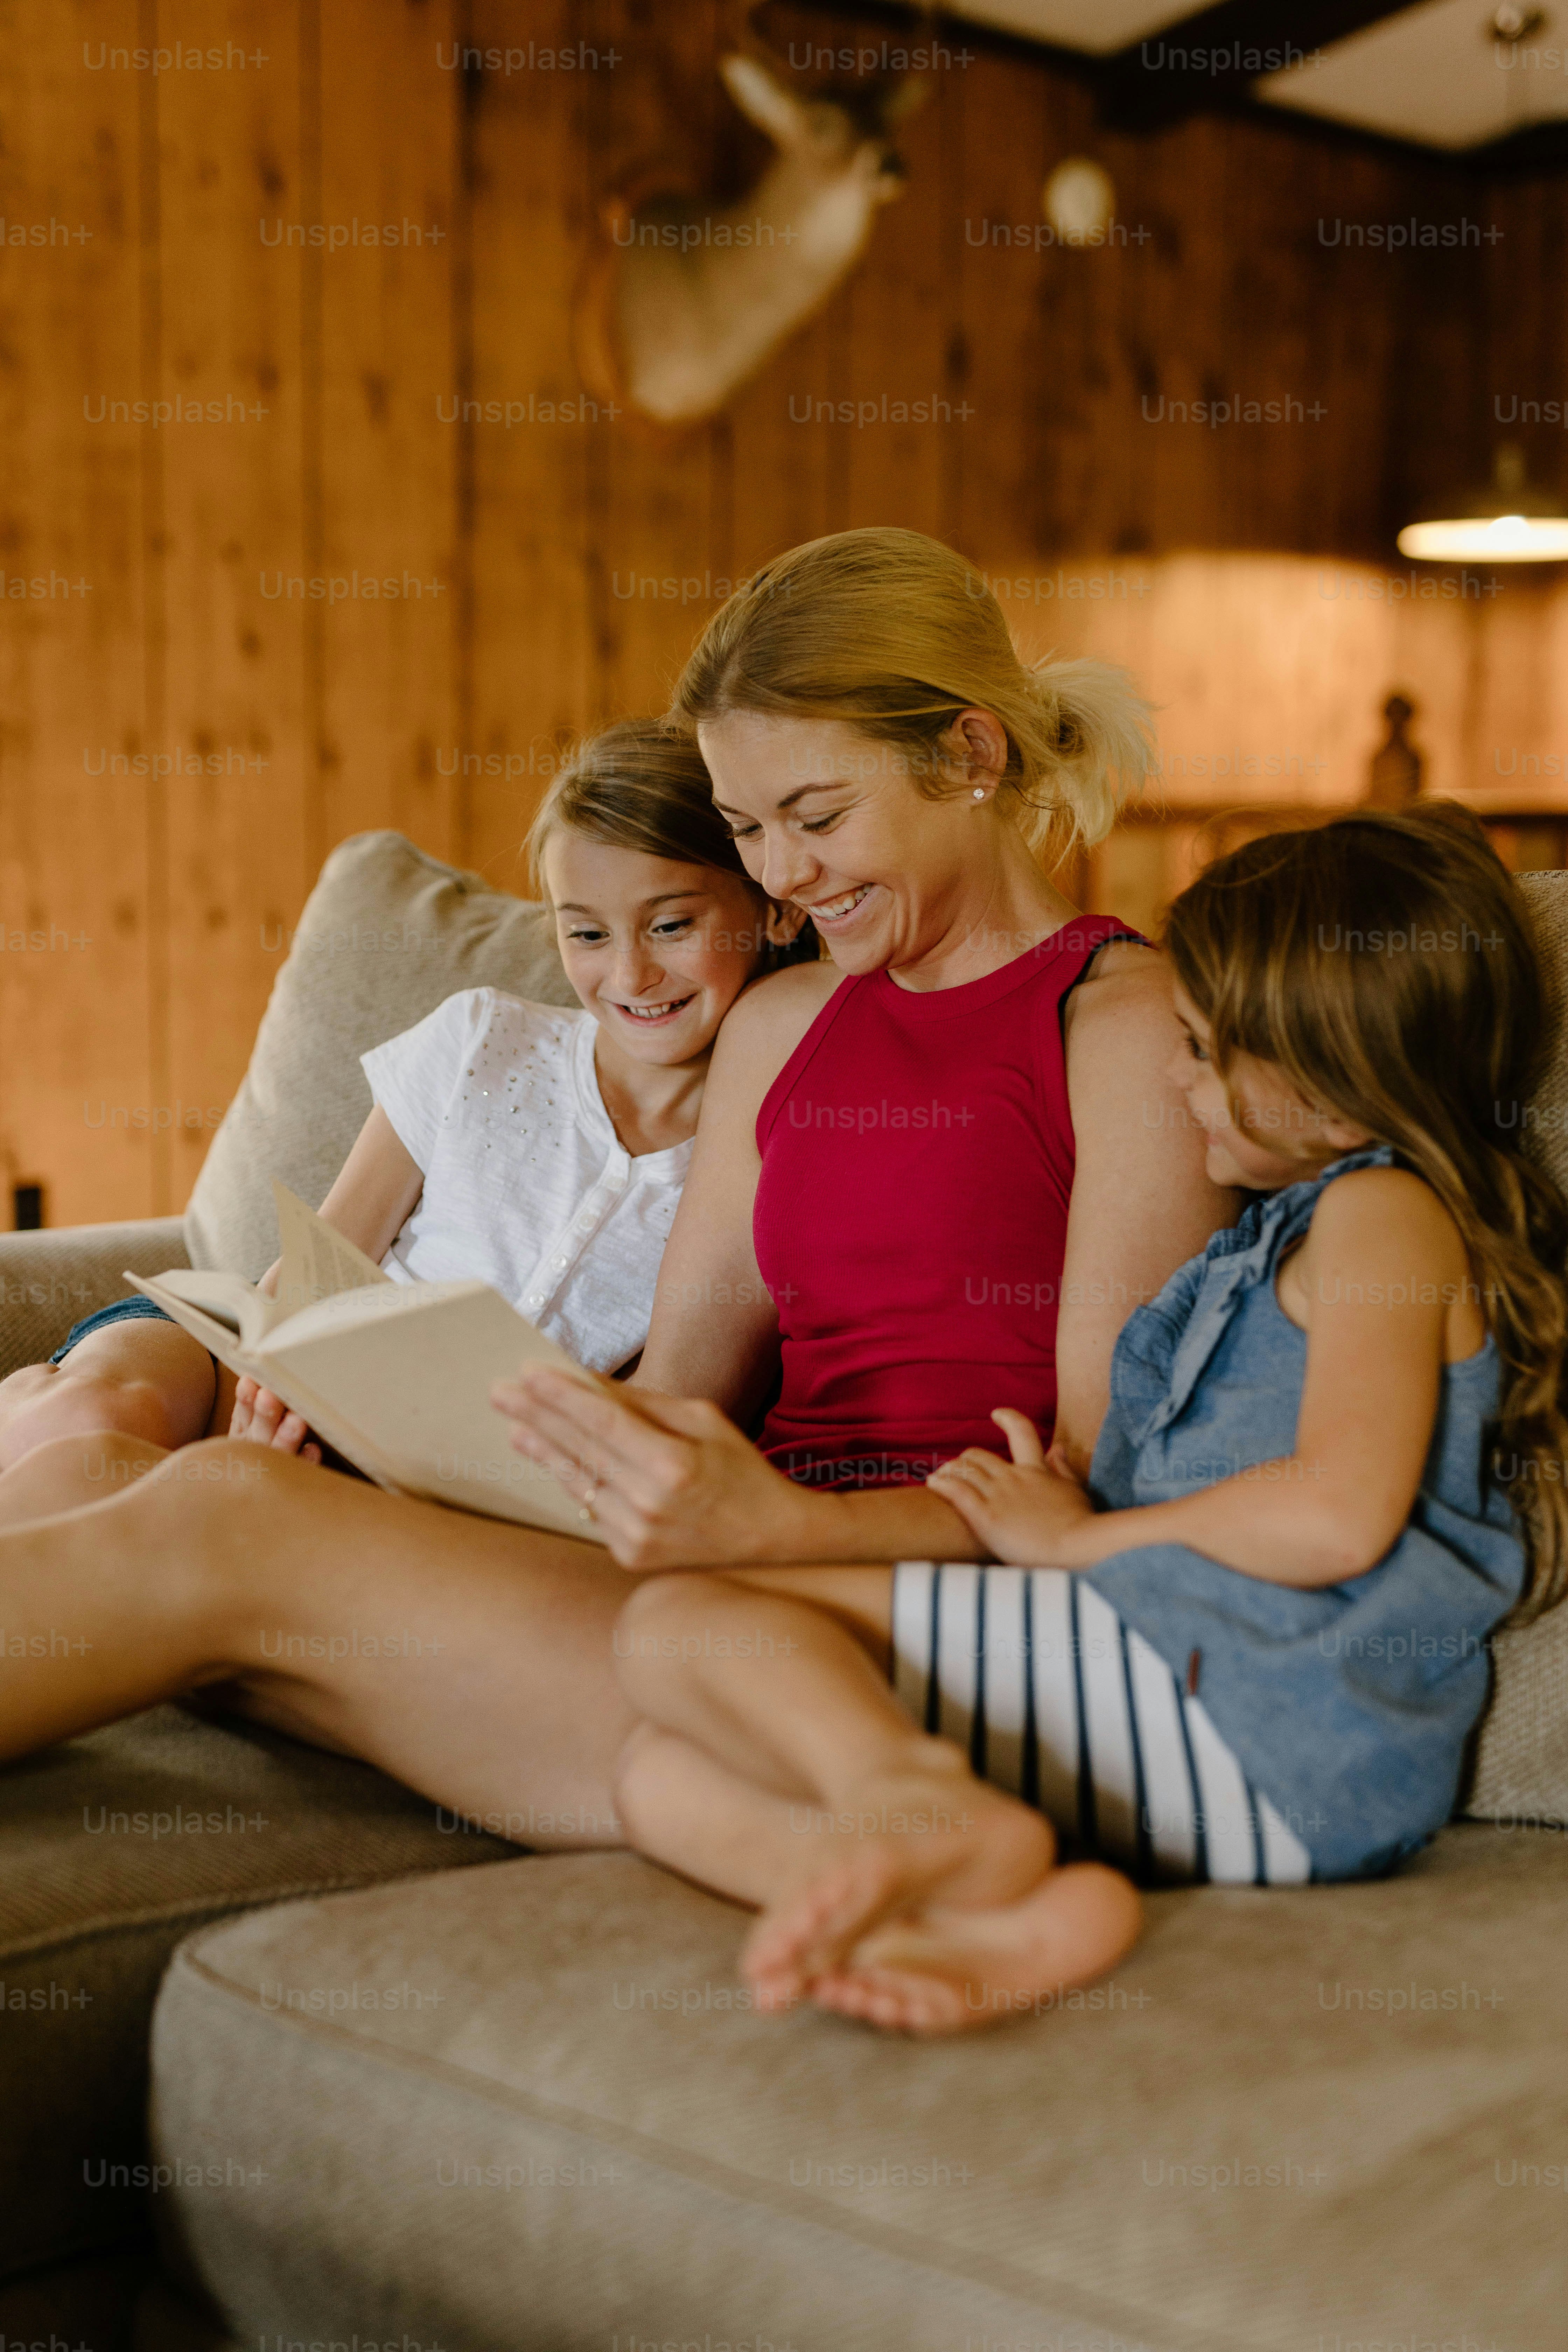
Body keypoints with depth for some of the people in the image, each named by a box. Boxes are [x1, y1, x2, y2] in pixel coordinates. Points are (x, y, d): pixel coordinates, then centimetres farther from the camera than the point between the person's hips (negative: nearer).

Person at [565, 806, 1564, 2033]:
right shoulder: (1284, 1237, 30)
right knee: (667, 1783, -4)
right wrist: (1070, 1513, 9)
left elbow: (1340, 1513, -17)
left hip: (1239, 1697, -10)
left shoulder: (1389, 1208, -1)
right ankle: (993, 1914, -30)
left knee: (679, 1620, -15)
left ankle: (914, 1802, -42)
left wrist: (1073, 1540, -6)